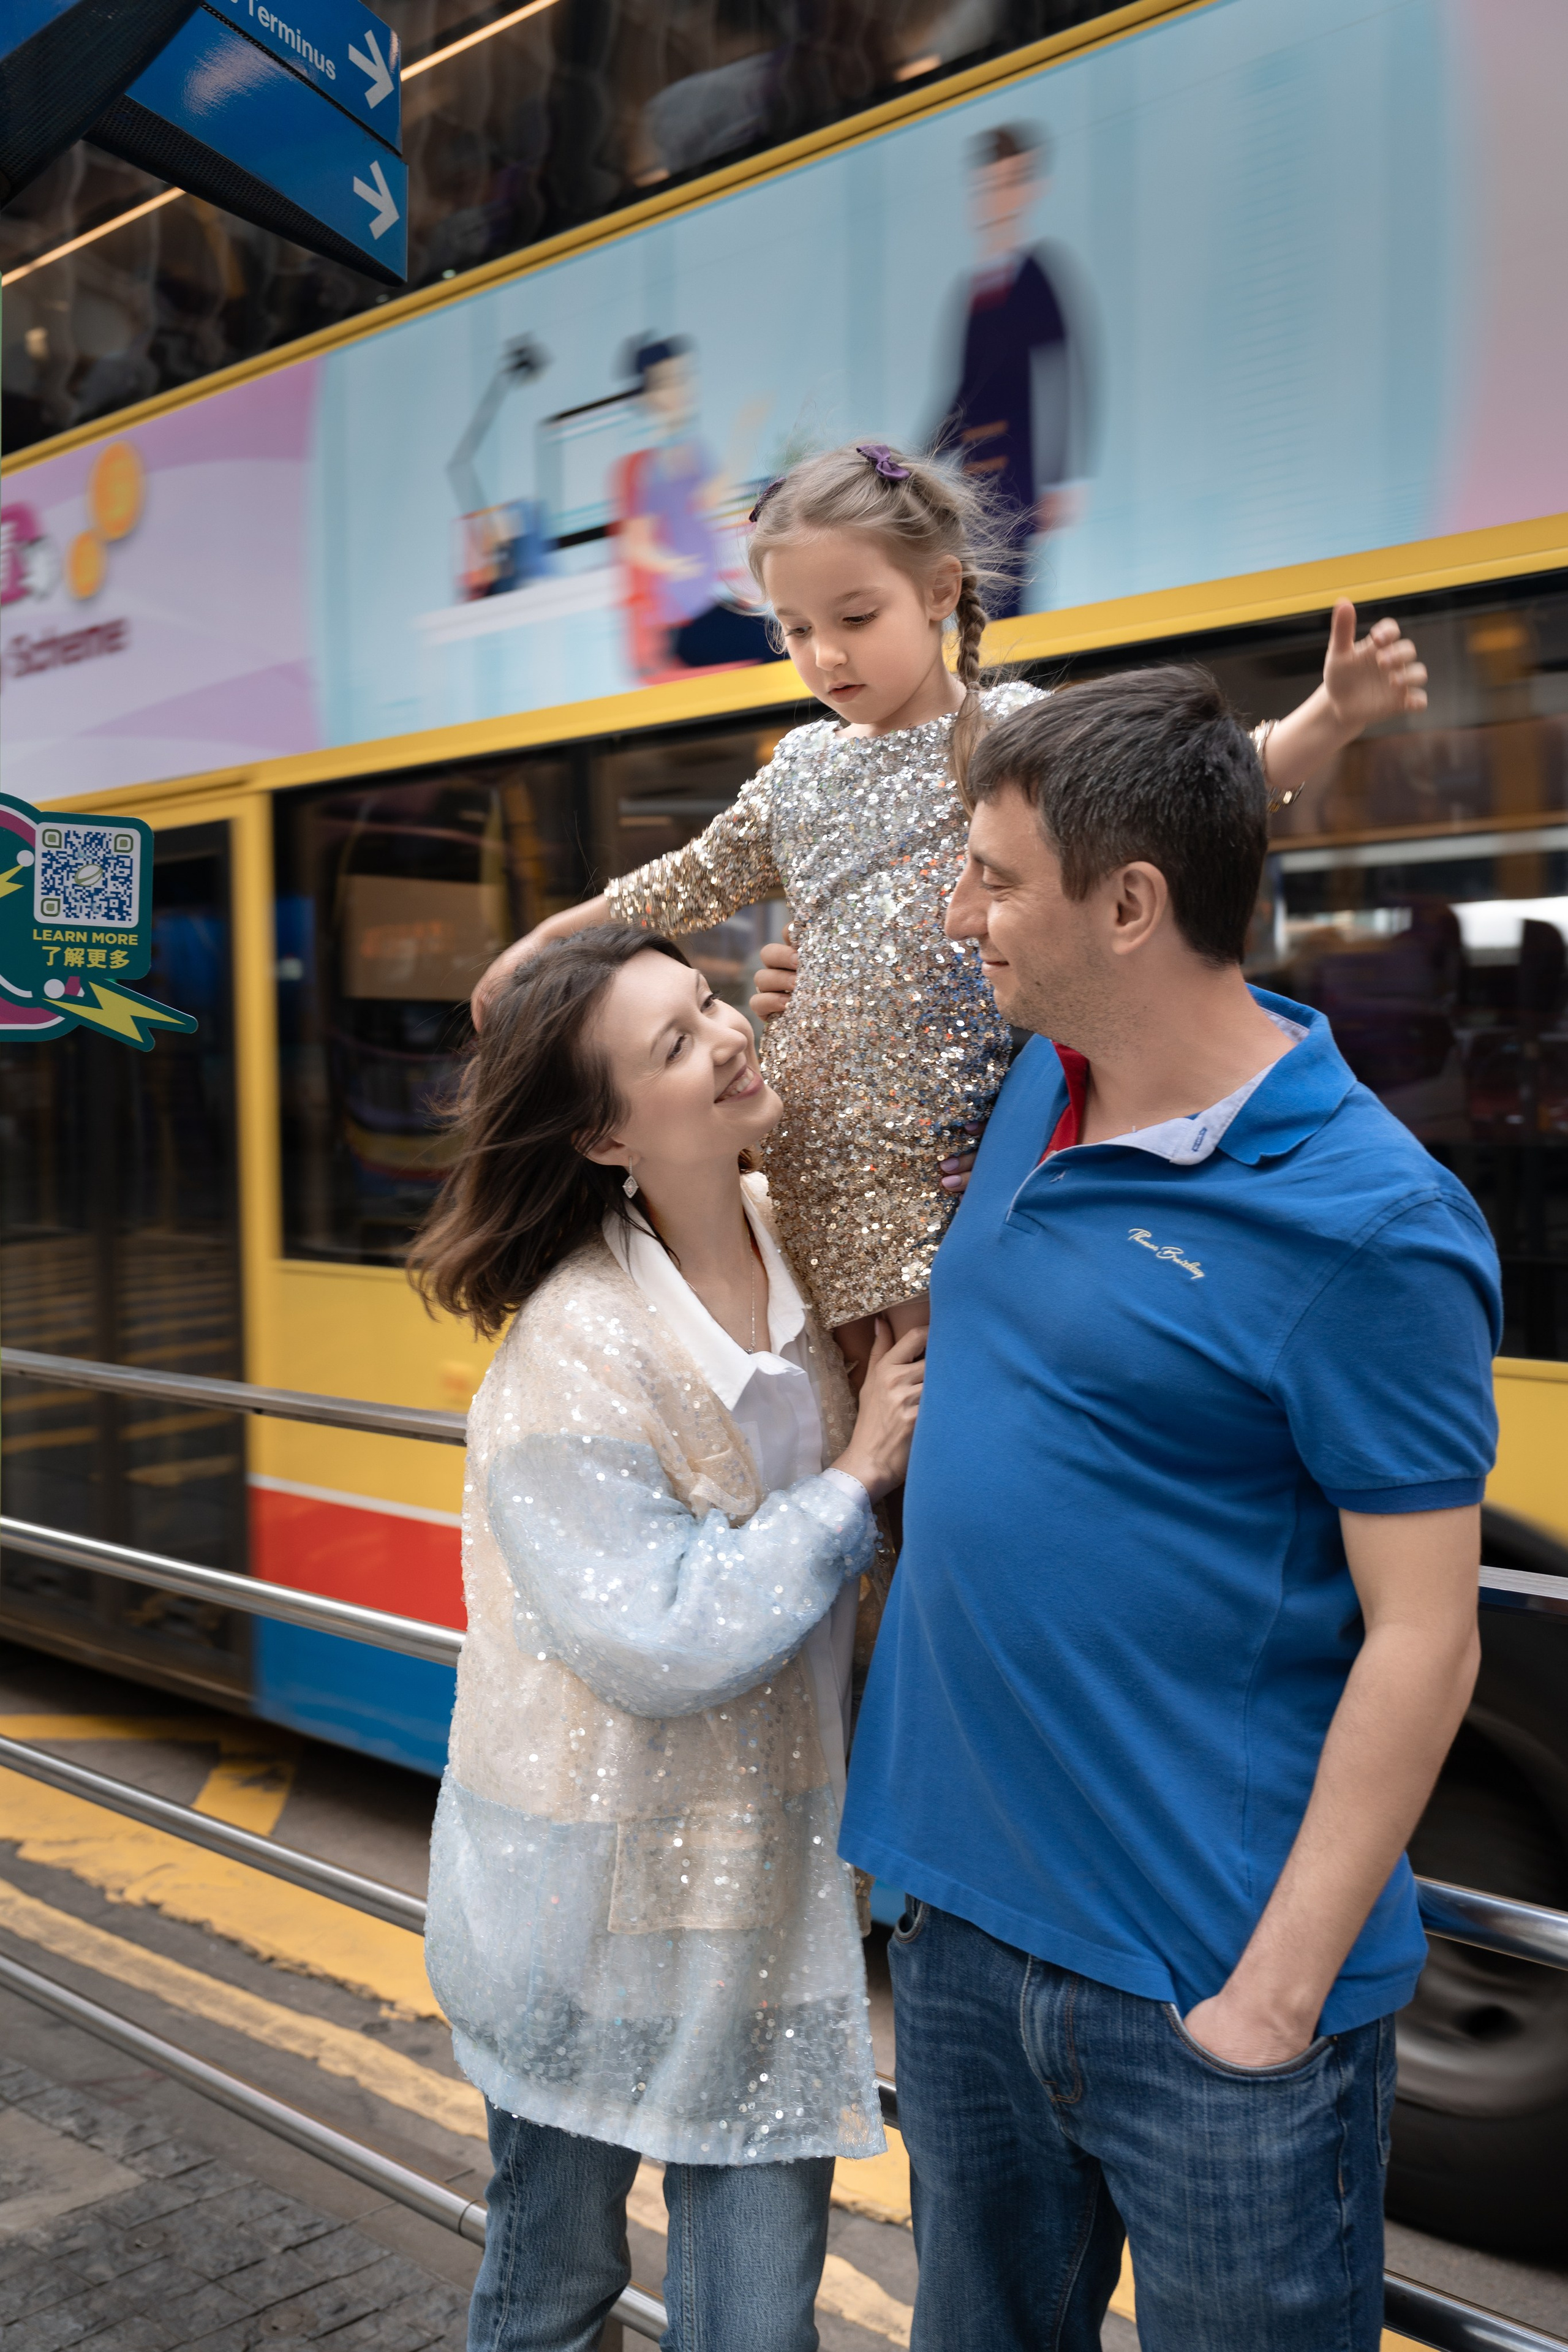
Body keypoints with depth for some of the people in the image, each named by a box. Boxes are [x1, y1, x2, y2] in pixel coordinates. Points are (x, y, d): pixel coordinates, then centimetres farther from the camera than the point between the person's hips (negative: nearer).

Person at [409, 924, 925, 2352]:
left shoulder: (795, 1237, -6)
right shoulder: (573, 1355, -24)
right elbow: (660, 1641, -25)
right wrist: (856, 1480, -20)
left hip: (766, 1878, 5)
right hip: (600, 1899, -4)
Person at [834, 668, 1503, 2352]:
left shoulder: (1364, 1225, -20)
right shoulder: (1040, 1088, 2)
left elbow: (1419, 1639, -17)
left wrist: (1282, 1991, -16)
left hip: (1205, 1984, -7)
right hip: (963, 1914, 7)